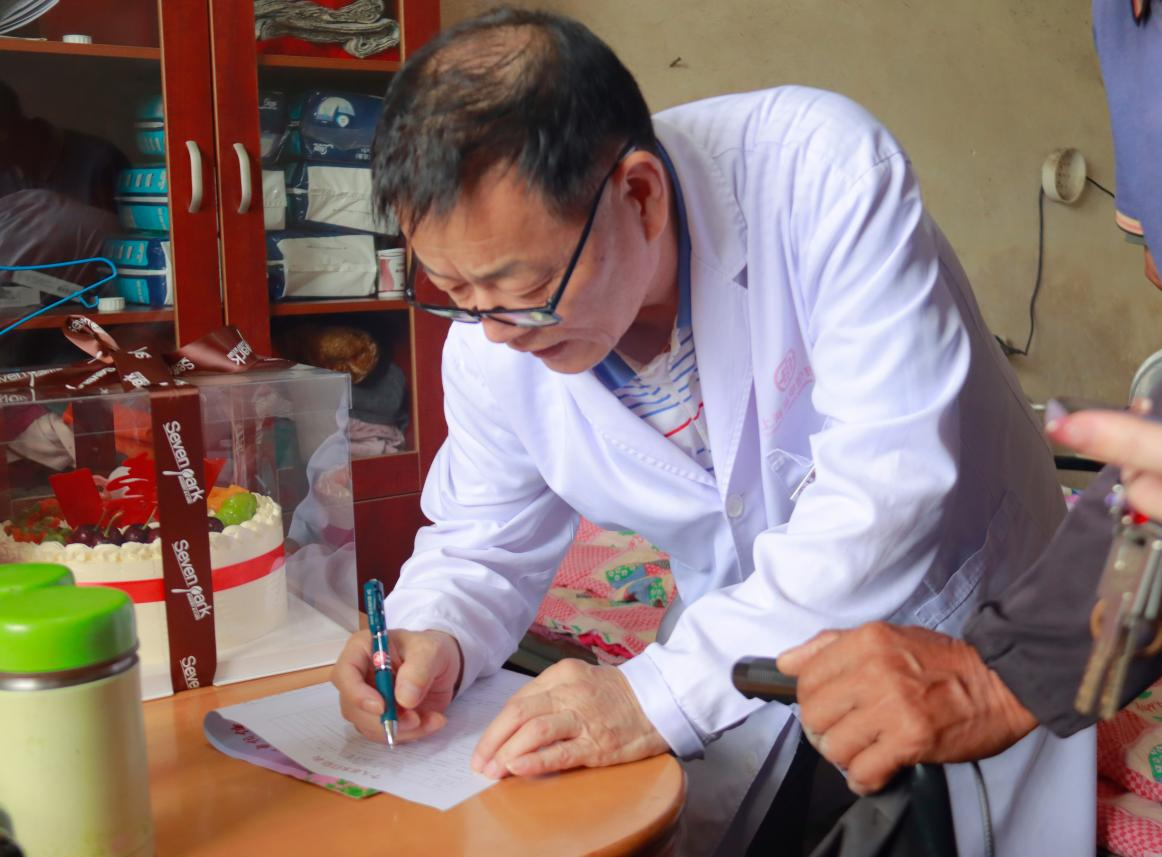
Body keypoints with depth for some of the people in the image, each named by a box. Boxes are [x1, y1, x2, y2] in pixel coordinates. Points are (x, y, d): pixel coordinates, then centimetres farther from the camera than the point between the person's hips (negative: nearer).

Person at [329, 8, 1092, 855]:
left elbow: (889, 484, -35)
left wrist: (665, 691, -38)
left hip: (961, 629, -2)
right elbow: (483, 540, 2)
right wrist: (434, 635, -20)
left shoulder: (820, 171, -29)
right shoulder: (489, 336, -13)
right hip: (748, 652, 3)